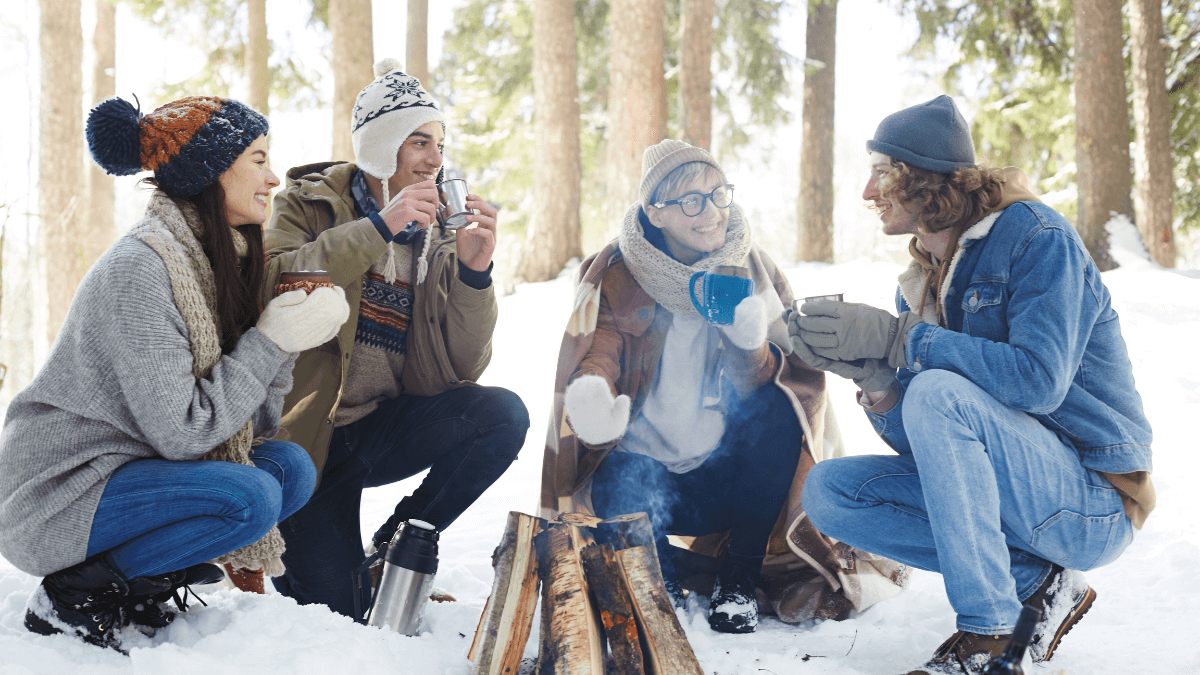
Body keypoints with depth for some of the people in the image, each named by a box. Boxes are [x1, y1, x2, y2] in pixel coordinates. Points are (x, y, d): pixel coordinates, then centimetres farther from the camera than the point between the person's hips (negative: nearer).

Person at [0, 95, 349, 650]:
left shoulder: (218, 260, 7)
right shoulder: (139, 270, -22)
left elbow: (252, 423, 4)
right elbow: (179, 433, -25)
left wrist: (292, 333, -10)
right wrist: (272, 341, -20)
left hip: (131, 467, 9)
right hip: (56, 494, -9)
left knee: (291, 467, -5)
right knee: (250, 497, -25)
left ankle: (138, 589, 3)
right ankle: (74, 591, -9)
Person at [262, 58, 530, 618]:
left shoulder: (436, 237, 7)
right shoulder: (309, 204, -2)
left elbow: (458, 370, -2)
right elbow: (270, 288, -25)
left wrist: (473, 273, -17)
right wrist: (378, 227, -27)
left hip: (385, 428, 4)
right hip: (310, 435, -4)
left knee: (503, 415, -21)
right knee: (334, 608, -14)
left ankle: (390, 551, -5)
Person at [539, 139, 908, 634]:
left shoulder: (753, 271, -1)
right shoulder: (617, 277, -5)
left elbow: (799, 373, -9)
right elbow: (595, 365, -14)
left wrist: (754, 346, -33)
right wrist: (593, 410, -39)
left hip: (728, 473, 2)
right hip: (647, 468, -2)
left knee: (778, 405, -27)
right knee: (619, 491, -35)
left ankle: (740, 580, -13)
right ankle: (663, 579, 2)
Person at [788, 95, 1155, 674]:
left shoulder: (1035, 236, -12)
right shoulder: (919, 282, 9)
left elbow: (1039, 379, -27)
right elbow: (920, 444, 4)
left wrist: (894, 338, -27)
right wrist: (872, 378, -17)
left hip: (1095, 502, -8)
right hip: (1008, 496, 8)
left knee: (939, 391, -30)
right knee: (827, 490, -5)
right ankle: (1038, 582, -4)